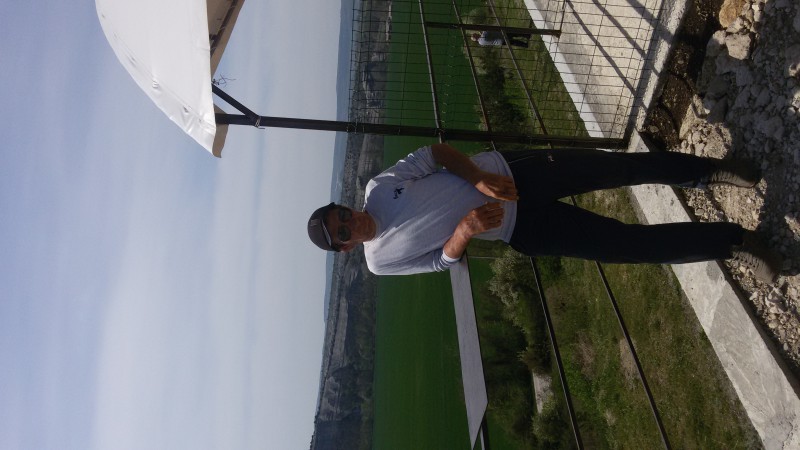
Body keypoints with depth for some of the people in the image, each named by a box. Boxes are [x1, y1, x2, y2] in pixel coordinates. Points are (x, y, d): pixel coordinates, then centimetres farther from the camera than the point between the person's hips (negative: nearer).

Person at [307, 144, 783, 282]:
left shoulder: (379, 185, -4)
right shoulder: (382, 261, -5)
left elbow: (438, 151, -2)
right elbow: (443, 260, -1)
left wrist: (480, 178, -18)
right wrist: (465, 230, -22)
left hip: (511, 169, 2)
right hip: (523, 230, -1)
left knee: (623, 168, -3)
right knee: (626, 243, -7)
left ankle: (708, 170, 20)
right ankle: (729, 240, 8)